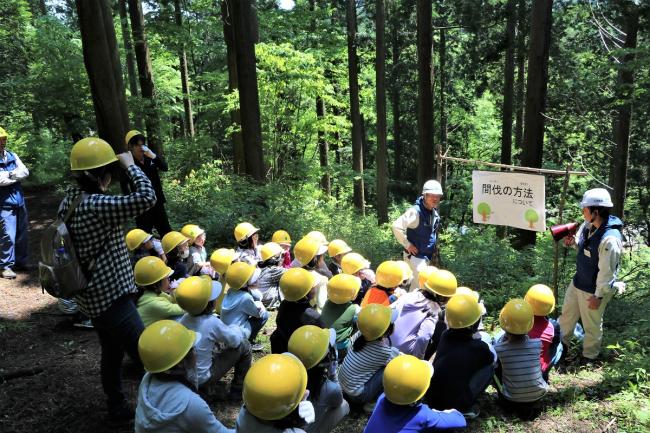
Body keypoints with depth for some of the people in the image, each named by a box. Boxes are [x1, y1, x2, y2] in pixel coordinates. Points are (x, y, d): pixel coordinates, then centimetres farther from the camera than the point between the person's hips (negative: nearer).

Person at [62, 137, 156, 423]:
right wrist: (130, 165, -20)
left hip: (93, 295, 10)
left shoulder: (70, 200, 3)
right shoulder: (94, 206, -25)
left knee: (112, 352, 23)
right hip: (110, 295, -10)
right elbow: (146, 198, -32)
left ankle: (117, 409, 37)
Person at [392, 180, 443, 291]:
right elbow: (396, 226, -28)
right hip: (416, 255, -8)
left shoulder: (434, 211, 4)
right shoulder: (416, 211, -23)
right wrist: (407, 245, -21)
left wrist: (434, 247, 12)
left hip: (428, 256, 8)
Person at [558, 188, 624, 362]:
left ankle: (589, 356, 36)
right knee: (567, 314, 24)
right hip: (578, 282, 8)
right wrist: (573, 241, -8)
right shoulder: (588, 225, -7)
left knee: (591, 325, 14)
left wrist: (598, 296, -18)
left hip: (593, 290, -8)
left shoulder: (610, 239, -32)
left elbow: (607, 272, -25)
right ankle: (561, 344, 45)